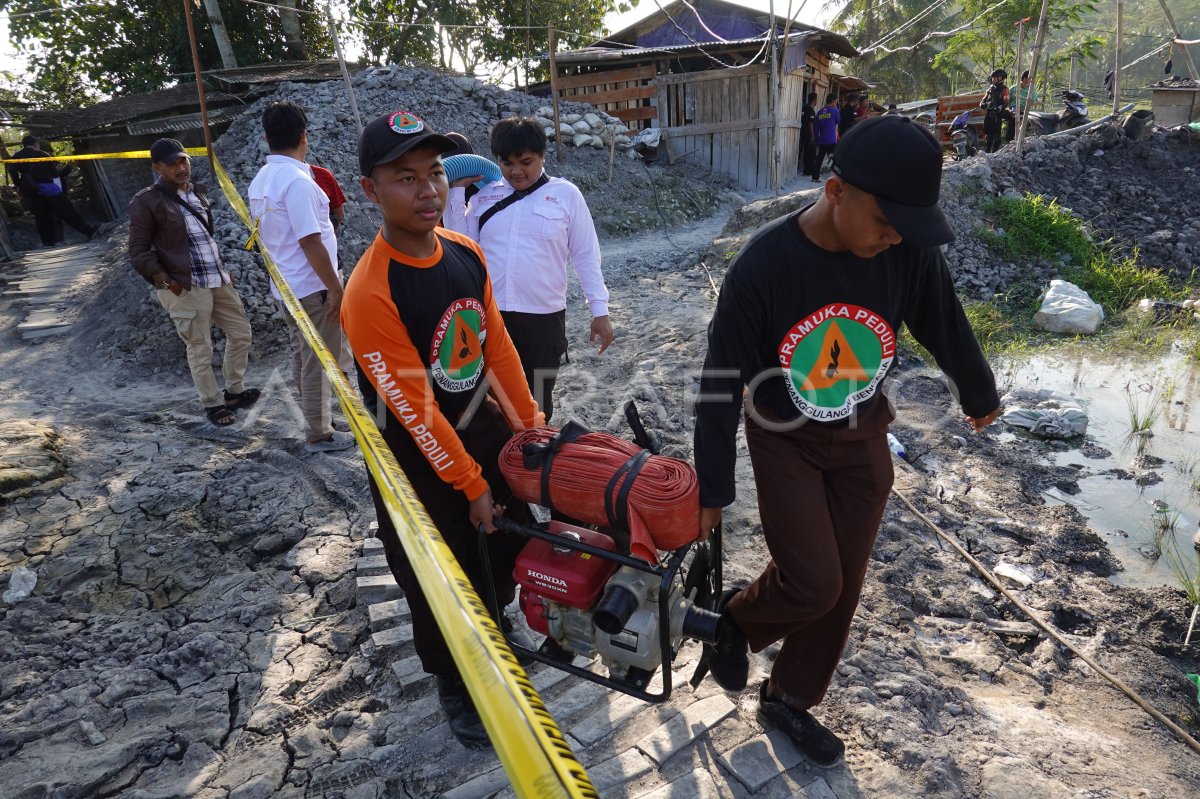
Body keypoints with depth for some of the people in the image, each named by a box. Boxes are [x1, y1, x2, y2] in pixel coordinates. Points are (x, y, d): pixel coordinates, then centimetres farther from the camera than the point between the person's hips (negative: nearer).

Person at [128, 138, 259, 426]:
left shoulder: (198, 192, 14)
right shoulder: (147, 202, -7)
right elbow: (138, 251, -8)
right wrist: (165, 281, -15)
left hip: (218, 280, 7)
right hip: (185, 287, -7)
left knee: (241, 333, 13)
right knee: (200, 350, 0)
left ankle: (235, 391, 29)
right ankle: (213, 404, 15)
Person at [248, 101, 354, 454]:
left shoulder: (260, 180, 9)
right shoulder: (297, 180, -19)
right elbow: (310, 242, -23)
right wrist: (335, 288, -18)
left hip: (285, 286, 9)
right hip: (312, 287, -9)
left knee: (305, 357, 18)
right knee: (319, 361, 1)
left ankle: (315, 419, 31)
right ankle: (319, 434, 10)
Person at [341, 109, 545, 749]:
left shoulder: (467, 252, -7)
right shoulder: (370, 292, -28)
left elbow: (497, 345, 2)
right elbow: (413, 408, -23)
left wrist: (530, 425, 4)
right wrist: (470, 485, -15)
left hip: (483, 429, 6)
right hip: (417, 460, -6)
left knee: (507, 542, 21)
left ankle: (495, 628, 53)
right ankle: (456, 686, 40)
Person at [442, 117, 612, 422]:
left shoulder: (565, 194, 1)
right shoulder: (486, 196, 8)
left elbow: (585, 256, 2)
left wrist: (599, 310, -1)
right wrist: (456, 190, 3)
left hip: (543, 318, -2)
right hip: (487, 315, 2)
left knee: (538, 405, 12)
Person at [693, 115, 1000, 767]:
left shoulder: (910, 253, -16)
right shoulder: (759, 267, -25)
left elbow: (948, 331, 4)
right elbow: (720, 385, -18)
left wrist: (980, 397, 21)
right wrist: (712, 489, -12)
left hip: (863, 442, 4)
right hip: (783, 442, -3)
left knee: (842, 589, 10)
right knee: (812, 585, -9)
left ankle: (789, 699, 33)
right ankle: (735, 616, 25)